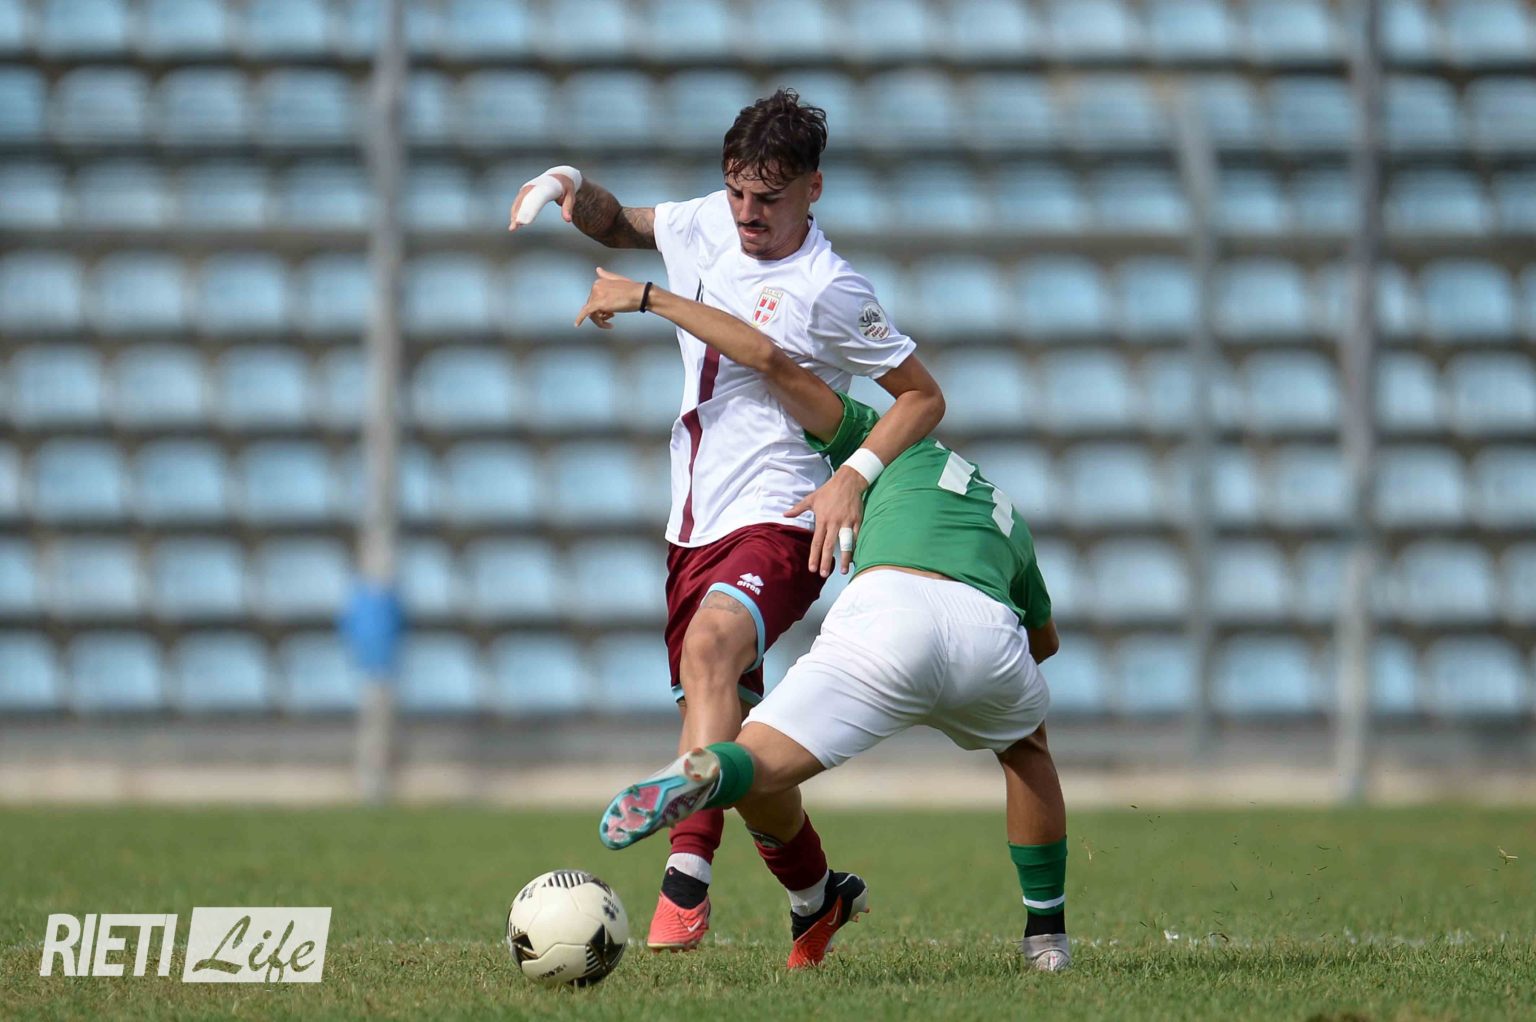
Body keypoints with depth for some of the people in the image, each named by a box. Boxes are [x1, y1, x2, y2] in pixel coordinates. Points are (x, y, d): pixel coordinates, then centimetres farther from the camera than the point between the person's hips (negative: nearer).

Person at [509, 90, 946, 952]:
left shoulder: (828, 291, -13)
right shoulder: (707, 226, 6)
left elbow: (924, 396, -5)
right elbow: (619, 227, 27)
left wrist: (854, 476, -20)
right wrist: (570, 187, 5)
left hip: (779, 525, -8)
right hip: (697, 526, 8)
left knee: (712, 644, -35)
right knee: (735, 724, 12)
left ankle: (687, 880, -46)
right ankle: (814, 890, 34)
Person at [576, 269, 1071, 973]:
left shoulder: (888, 443, 32)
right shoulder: (1005, 516, 43)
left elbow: (768, 359, 22)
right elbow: (1045, 637, 57)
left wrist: (646, 297, 30)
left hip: (890, 607, -4)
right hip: (990, 632, 4)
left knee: (757, 773, -3)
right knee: (1025, 746, 37)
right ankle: (1046, 932, 31)